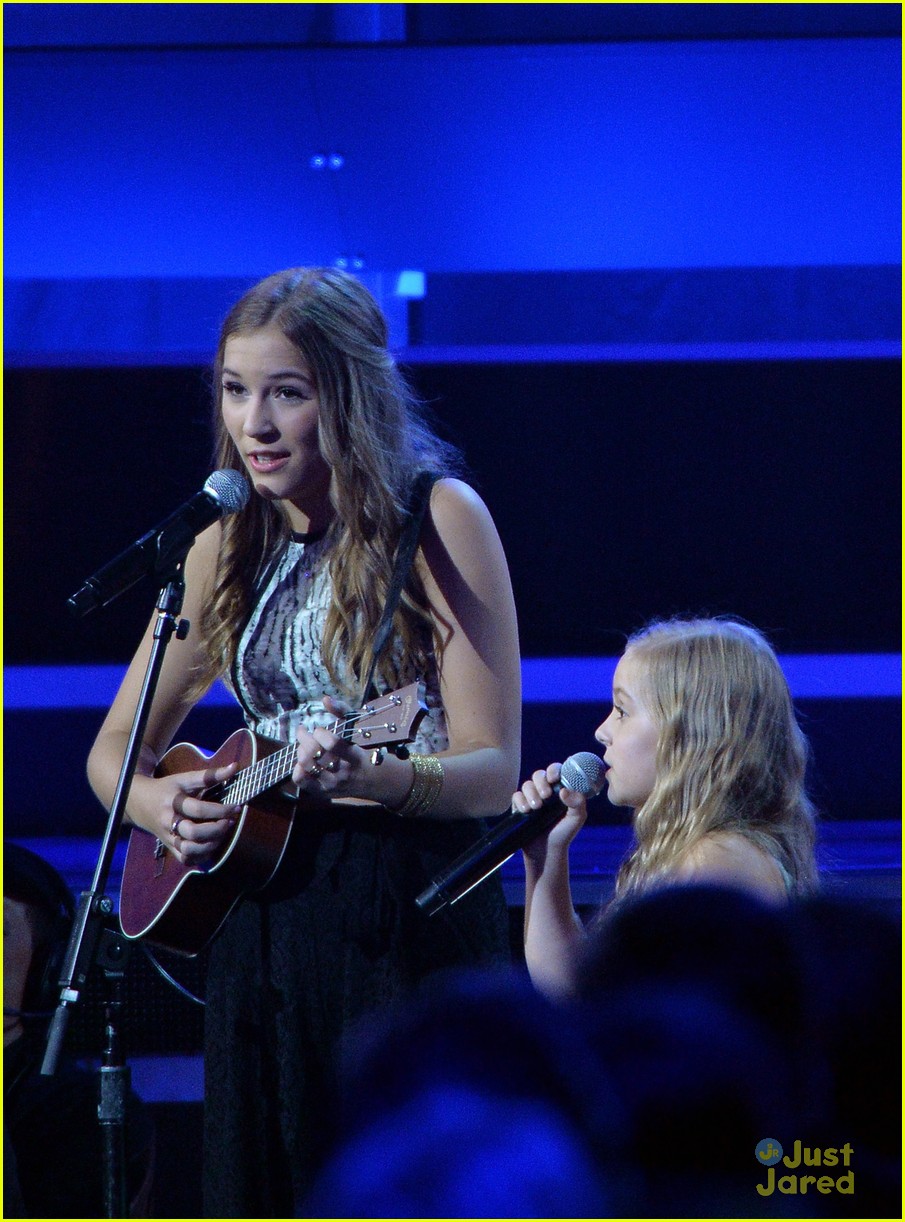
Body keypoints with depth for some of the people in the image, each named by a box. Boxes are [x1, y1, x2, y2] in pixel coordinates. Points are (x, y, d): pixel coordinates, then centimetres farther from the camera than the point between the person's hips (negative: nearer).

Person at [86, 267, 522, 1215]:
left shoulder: (438, 520, -5)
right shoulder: (230, 547, 11)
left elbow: (495, 771, -9)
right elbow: (114, 749, 18)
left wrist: (370, 778, -29)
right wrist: (158, 803, -4)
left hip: (412, 917, -5)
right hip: (263, 911, 5)